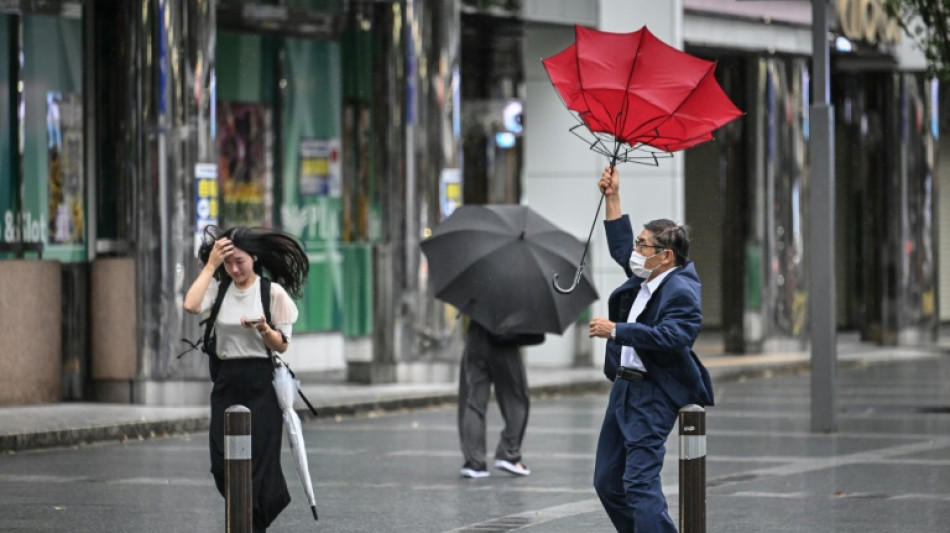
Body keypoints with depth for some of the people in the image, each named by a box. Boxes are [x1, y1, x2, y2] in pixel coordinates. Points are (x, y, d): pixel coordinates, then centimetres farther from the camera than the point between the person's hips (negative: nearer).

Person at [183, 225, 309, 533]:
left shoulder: (273, 292, -3)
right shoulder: (218, 288, 5)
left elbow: (281, 345, -2)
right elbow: (191, 306, -16)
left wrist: (263, 329, -23)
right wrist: (211, 265, -11)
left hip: (260, 384, -3)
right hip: (225, 382, 3)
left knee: (257, 460, -4)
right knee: (222, 463, 2)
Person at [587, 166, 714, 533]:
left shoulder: (681, 291, -16)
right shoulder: (646, 279, 13)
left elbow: (668, 338, -30)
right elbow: (621, 248, 30)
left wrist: (616, 331, -25)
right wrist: (612, 198, 26)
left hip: (653, 395, -10)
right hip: (625, 387, 10)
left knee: (640, 483, -17)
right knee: (607, 482, 11)